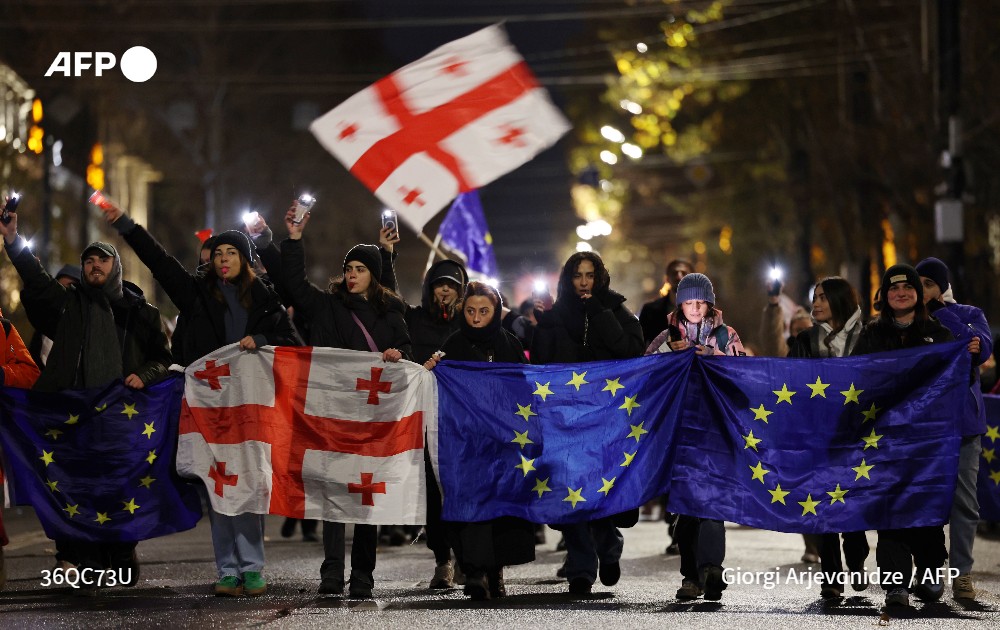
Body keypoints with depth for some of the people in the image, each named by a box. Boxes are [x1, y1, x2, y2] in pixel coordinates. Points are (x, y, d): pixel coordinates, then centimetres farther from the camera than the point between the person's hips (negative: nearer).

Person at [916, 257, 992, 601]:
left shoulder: (969, 314, 7)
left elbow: (983, 347, -13)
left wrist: (939, 311, -14)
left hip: (962, 419, -1)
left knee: (964, 497, -4)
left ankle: (961, 572, -1)